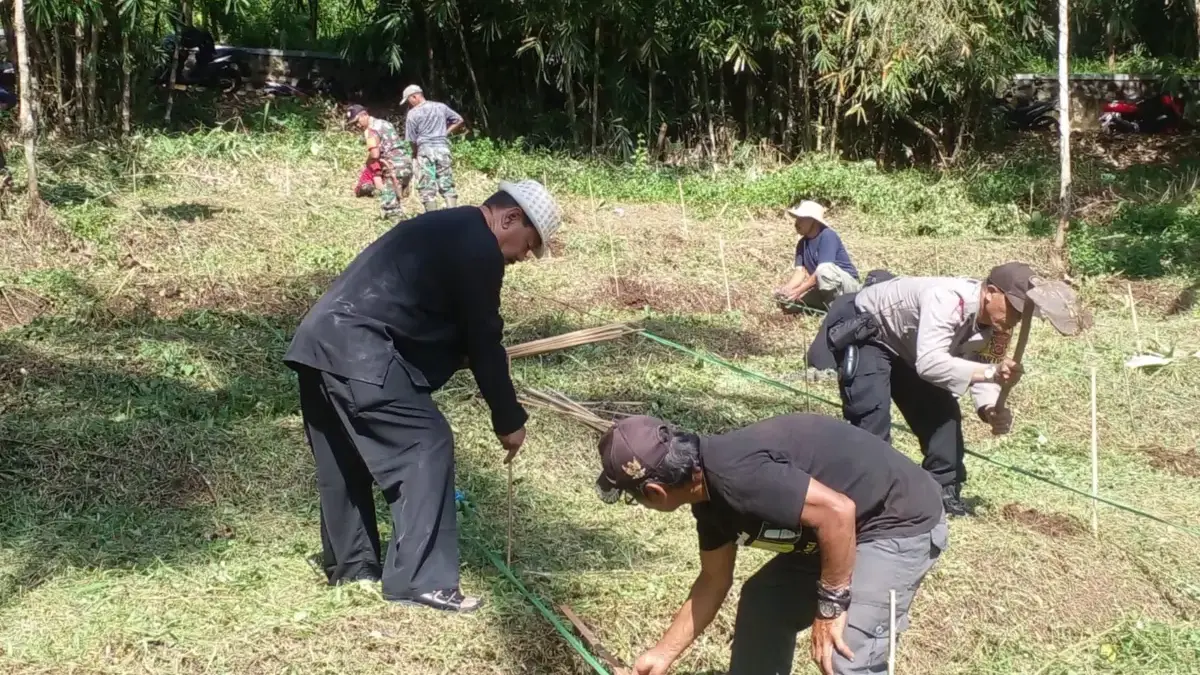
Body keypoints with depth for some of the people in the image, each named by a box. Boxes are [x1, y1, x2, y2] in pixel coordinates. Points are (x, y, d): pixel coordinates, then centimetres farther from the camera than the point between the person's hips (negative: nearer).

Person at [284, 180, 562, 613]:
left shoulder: (447, 229, 25)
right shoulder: (479, 248, -5)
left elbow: (457, 332, 29)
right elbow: (483, 340, -3)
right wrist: (508, 419, 6)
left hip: (322, 341, 11)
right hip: (360, 353, -11)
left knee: (345, 460, 19)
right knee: (427, 446, -8)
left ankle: (351, 565, 32)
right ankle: (419, 581, -8)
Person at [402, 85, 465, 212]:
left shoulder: (412, 113, -1)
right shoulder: (441, 107, 11)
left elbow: (412, 140, 0)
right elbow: (460, 120, 15)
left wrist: (414, 155, 15)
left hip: (425, 150, -4)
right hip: (443, 148, 4)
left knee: (427, 188, 1)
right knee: (447, 185, 6)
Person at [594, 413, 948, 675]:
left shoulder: (734, 476, -29)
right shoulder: (710, 492, 3)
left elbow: (838, 512, -33)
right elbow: (714, 581, 18)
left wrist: (830, 606, -22)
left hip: (901, 521, -11)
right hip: (847, 530, 11)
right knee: (764, 602, 20)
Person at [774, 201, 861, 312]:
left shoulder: (827, 236, -19)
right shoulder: (802, 243, 5)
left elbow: (822, 270, -27)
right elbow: (800, 271, -3)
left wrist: (798, 291, -31)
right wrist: (787, 288, -24)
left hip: (849, 284, -8)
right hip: (824, 289, 8)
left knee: (825, 270, -39)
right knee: (786, 297, -9)